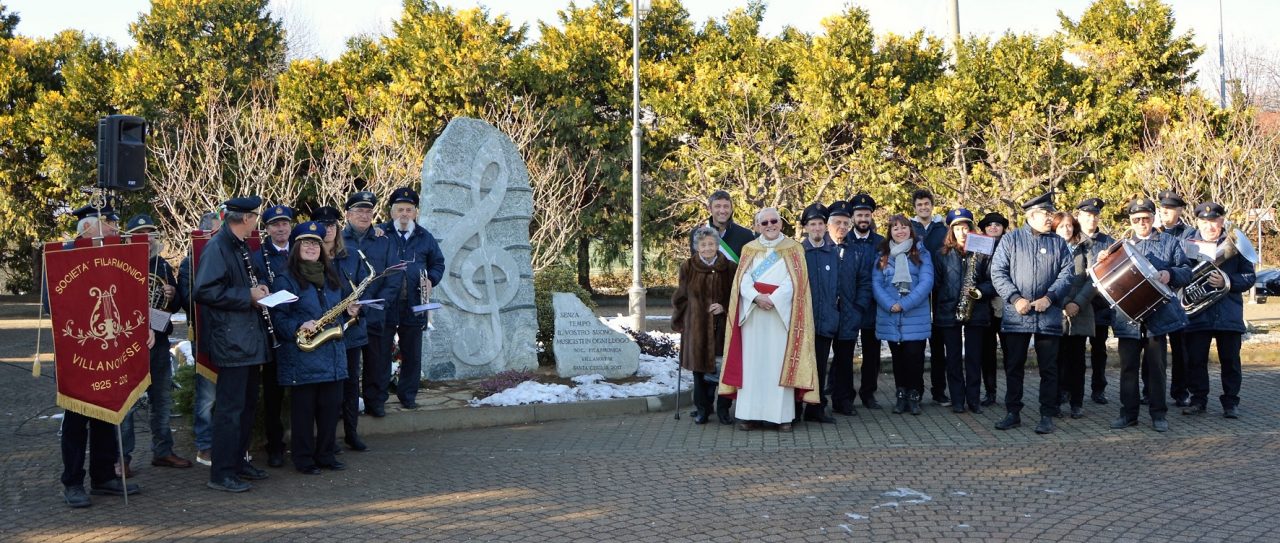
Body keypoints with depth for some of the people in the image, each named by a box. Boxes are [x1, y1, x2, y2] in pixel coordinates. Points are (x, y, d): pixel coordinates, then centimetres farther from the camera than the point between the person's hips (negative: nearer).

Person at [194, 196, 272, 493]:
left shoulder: (240, 246, 15)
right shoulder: (217, 246, -14)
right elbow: (204, 291, -23)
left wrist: (259, 288, 8)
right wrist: (248, 296, -19)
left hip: (250, 338, 10)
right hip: (231, 340, -10)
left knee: (247, 404, 16)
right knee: (230, 407, -7)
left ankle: (238, 461, 27)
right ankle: (221, 473, -1)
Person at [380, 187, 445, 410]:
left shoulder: (425, 238, 12)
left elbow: (438, 263, 20)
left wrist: (431, 279, 3)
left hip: (413, 307, 3)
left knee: (412, 355, 8)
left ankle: (408, 395, 19)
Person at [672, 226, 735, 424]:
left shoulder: (729, 268, 1)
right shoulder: (688, 267, 2)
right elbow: (680, 298, 9)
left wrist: (724, 307, -10)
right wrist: (679, 322, 7)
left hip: (721, 325, 0)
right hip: (696, 326, 0)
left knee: (718, 367, -2)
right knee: (699, 365, 2)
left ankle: (706, 406, 12)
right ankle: (702, 408, 12)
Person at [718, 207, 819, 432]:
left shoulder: (793, 249, 6)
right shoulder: (749, 249, 13)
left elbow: (794, 281, -4)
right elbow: (743, 280, 3)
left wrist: (773, 299, -16)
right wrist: (757, 298, -15)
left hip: (781, 313, -2)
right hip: (752, 312, 2)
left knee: (780, 362, -4)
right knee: (752, 362, -1)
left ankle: (782, 415, -2)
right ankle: (750, 414, 1)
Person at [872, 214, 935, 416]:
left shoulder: (921, 254, 3)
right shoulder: (883, 256, 10)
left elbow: (926, 282, -7)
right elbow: (877, 284, 2)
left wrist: (905, 304, -16)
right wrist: (890, 305, -14)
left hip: (915, 318, -2)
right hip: (890, 318, 2)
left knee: (914, 356, -5)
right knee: (898, 357, 8)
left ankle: (914, 395, 7)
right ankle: (901, 395, 17)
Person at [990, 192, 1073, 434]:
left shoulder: (1058, 243, 10)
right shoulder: (1011, 240, 4)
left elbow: (1066, 273, 2)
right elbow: (998, 272, -1)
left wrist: (1049, 298, -12)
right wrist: (1015, 299, -12)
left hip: (1049, 316, 1)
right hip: (1016, 315, -1)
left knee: (1049, 369, 3)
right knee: (1014, 367, 6)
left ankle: (1047, 416, 10)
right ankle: (1013, 413, 16)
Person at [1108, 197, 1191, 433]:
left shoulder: (1170, 243, 8)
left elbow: (1186, 272, 5)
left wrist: (1170, 274, -16)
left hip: (1158, 314, -2)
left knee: (1156, 365, 2)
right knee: (1128, 365, 3)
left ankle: (1158, 413, 10)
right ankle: (1128, 412, 10)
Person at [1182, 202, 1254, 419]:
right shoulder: (1187, 244, 5)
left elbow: (1249, 276, 0)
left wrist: (1226, 282, -16)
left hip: (1228, 313, 0)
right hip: (1197, 312, 0)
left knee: (1230, 359, 5)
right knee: (1195, 359, 3)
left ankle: (1231, 402, 14)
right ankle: (1198, 399, 15)